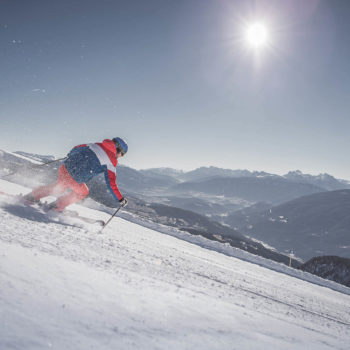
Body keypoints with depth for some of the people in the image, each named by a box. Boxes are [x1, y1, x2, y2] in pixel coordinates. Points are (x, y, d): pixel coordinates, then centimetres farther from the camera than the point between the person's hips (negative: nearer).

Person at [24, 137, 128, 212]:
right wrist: (120, 199, 3)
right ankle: (57, 206, 25)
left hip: (64, 168, 6)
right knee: (83, 192, 25)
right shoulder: (111, 161, -3)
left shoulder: (96, 145, 14)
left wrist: (70, 156, 44)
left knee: (60, 188, 34)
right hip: (74, 178, -6)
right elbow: (111, 184, -4)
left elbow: (76, 149, 24)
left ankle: (33, 195, 37)